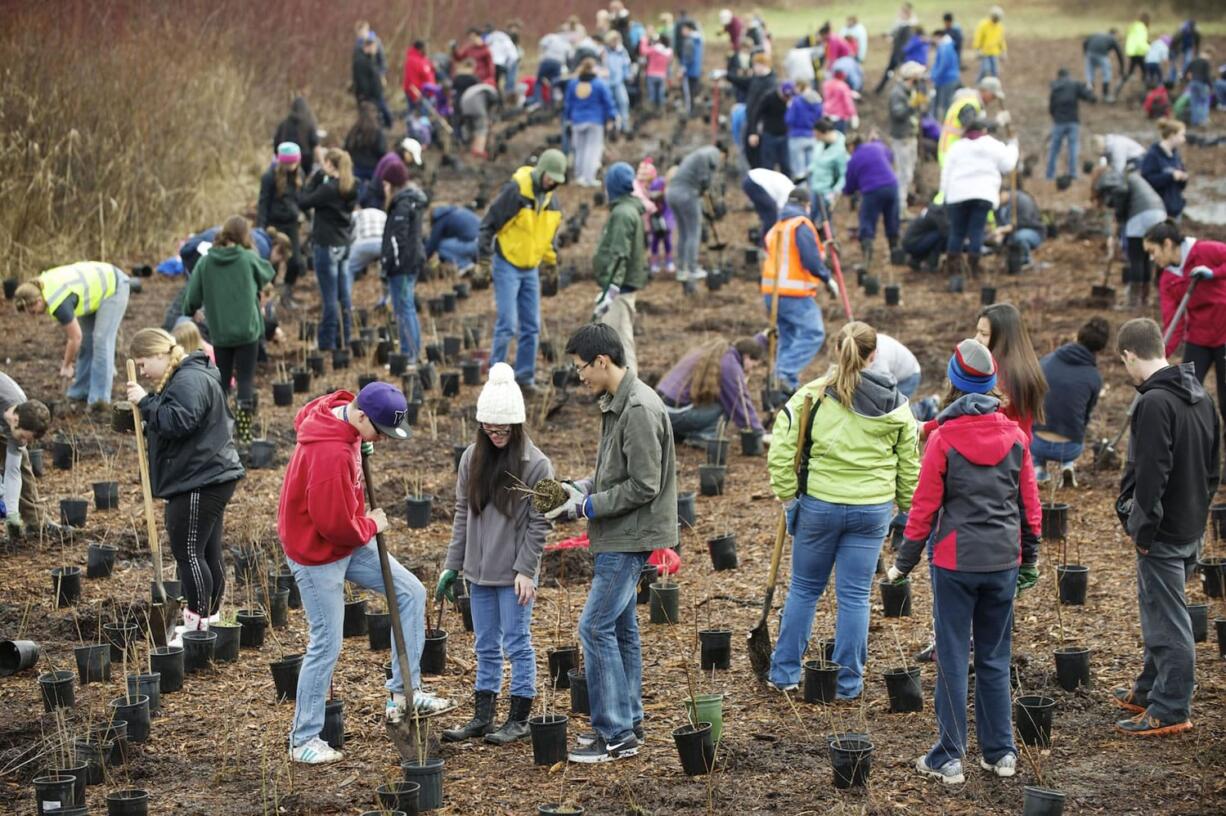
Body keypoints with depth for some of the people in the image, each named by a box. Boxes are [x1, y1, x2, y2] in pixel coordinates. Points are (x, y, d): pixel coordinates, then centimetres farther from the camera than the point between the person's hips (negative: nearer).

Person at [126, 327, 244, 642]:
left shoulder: (189, 381, -16)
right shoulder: (181, 377, 19)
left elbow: (179, 421, -28)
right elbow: (169, 419, 21)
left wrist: (146, 402, -19)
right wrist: (148, 402, 4)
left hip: (201, 482, -11)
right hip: (209, 477, 11)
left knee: (188, 551, -7)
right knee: (208, 553, 14)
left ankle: (198, 625, -2)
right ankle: (209, 620, 20)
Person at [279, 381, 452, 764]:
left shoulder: (341, 413, -5)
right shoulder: (330, 453, -33)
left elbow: (304, 418, 21)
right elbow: (334, 524, -28)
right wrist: (371, 525, -8)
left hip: (350, 541, 10)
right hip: (317, 553, -10)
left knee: (410, 592, 7)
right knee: (326, 645, -3)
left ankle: (404, 694, 11)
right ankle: (303, 740, 11)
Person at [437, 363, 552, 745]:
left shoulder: (536, 464, -10)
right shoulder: (472, 459, 5)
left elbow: (538, 523, -9)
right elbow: (462, 514, 10)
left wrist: (525, 570, -14)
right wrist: (452, 566, 8)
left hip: (514, 573, -5)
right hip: (478, 570, 5)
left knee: (517, 644, 2)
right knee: (485, 647, 12)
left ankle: (519, 719, 10)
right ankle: (482, 717, 19)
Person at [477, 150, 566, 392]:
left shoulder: (551, 199, 4)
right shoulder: (515, 191, -18)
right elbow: (489, 225, -14)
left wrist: (551, 260, 21)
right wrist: (484, 261, -12)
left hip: (531, 269, 7)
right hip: (507, 265, -7)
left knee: (531, 326, 7)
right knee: (507, 324, -10)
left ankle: (525, 375, 15)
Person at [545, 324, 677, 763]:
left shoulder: (639, 410, -21)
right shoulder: (617, 403, 11)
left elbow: (643, 486, -23)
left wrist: (586, 507, -18)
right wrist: (584, 486, 6)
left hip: (630, 538, -10)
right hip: (618, 537, 10)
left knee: (596, 627, -9)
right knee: (620, 627, 15)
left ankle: (616, 734, -4)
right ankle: (628, 720, 24)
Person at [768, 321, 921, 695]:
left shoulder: (813, 395, -8)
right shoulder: (894, 404, 0)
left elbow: (781, 450, -11)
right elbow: (909, 464, 8)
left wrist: (787, 495, 1)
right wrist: (909, 507, 20)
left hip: (819, 505, -1)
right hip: (872, 510, 1)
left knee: (803, 589, 14)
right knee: (855, 596, 7)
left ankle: (784, 672, 22)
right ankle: (849, 682, 12)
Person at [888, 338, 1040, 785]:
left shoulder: (943, 439, -10)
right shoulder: (1015, 437, 2)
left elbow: (924, 507, -8)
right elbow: (1029, 503, 8)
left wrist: (904, 562, 2)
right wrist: (1029, 560, 19)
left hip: (954, 563, -4)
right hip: (1002, 563, 4)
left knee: (952, 660, 3)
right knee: (995, 659, 13)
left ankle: (949, 757, 7)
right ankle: (1000, 752, 18)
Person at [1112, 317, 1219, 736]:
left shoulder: (1155, 403, -21)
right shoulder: (1200, 398, 9)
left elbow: (1151, 474, -24)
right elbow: (1213, 467, 16)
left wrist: (1142, 527, -16)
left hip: (1163, 533, -9)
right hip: (1192, 527, 9)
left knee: (1167, 619, -1)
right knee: (1161, 613, 21)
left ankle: (1170, 710, 5)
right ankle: (1150, 691, 33)